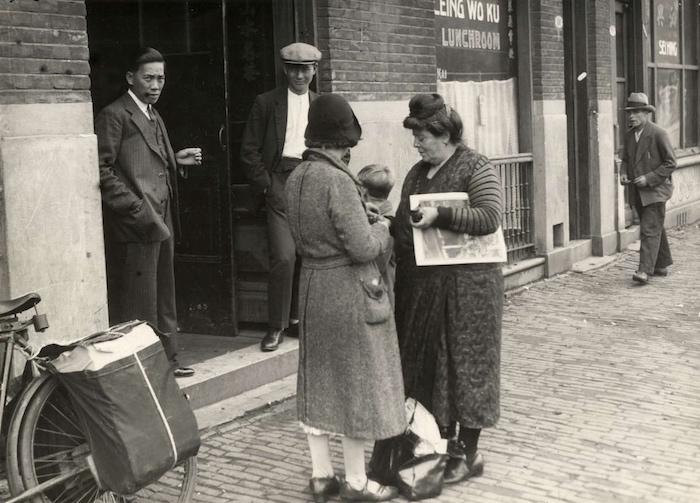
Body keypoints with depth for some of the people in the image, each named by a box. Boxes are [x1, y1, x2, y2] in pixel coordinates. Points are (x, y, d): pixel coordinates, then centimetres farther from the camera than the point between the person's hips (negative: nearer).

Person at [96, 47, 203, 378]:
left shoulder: (154, 118, 19)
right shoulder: (114, 116, -10)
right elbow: (102, 171, -15)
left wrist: (176, 161, 6)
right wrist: (135, 208, -19)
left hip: (160, 223, 9)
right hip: (135, 226, -9)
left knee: (163, 298, 16)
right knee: (137, 303, -4)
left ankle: (167, 360, 27)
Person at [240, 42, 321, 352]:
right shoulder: (267, 103, 4)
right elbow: (249, 151, 2)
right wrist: (266, 185, -6)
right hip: (280, 180, -4)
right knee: (284, 257, -13)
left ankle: (296, 318, 19)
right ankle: (276, 326, -3)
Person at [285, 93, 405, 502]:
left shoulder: (297, 177, 4)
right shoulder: (338, 181, -21)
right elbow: (363, 248, -21)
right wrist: (381, 228, 0)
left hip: (312, 285, 8)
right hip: (349, 289, -8)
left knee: (318, 381, 14)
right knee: (356, 382, 5)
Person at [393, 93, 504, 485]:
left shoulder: (476, 168, -8)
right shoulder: (418, 173, 14)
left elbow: (490, 217, -21)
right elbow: (406, 221, 21)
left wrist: (440, 215, -26)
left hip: (464, 285, -7)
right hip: (421, 284, 7)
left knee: (464, 363, 1)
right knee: (428, 362, 11)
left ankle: (469, 453, 12)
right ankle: (445, 441, 25)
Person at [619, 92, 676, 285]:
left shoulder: (658, 134, -14)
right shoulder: (629, 134, 6)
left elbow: (670, 163, -11)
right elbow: (625, 159, 18)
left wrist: (649, 178, -19)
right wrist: (623, 174, -3)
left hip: (656, 189, -7)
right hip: (639, 191, 7)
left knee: (650, 230, -12)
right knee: (655, 229, 17)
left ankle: (645, 270, -17)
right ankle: (662, 265, 28)